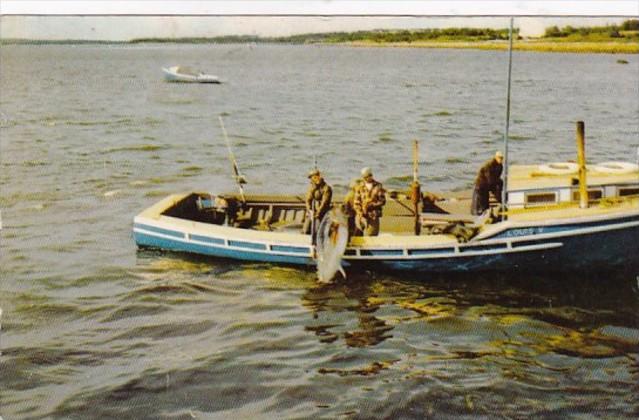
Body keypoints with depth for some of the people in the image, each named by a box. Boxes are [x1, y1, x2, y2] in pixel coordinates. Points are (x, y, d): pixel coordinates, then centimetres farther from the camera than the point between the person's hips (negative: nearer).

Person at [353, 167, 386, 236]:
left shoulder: (378, 186, 3)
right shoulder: (360, 187, 4)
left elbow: (382, 201, 1)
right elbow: (356, 203, 3)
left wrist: (372, 205, -13)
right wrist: (361, 214, -10)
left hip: (373, 216, -1)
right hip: (363, 216, 1)